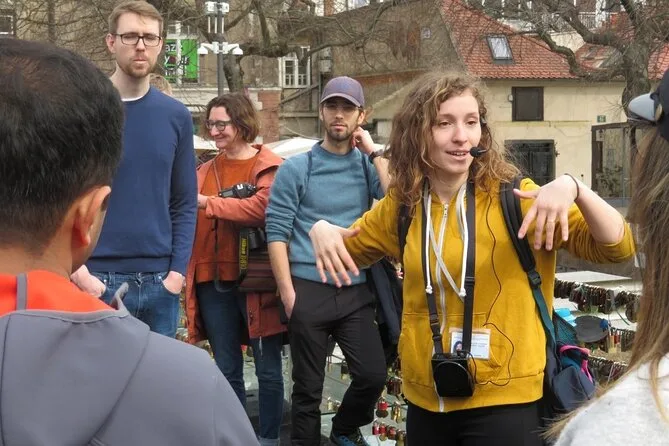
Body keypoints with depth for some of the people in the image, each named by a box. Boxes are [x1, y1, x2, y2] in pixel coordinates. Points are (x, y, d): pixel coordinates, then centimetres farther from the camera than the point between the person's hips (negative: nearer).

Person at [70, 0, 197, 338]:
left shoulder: (176, 116, 8)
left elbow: (185, 203, 9)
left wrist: (178, 270, -2)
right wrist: (78, 269, -14)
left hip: (160, 281, 3)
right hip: (96, 279, -3)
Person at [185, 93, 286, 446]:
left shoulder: (270, 167, -4)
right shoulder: (204, 171, 12)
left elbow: (261, 209, -21)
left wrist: (207, 202, -15)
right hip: (213, 282, 5)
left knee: (267, 370, 6)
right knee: (227, 370, 13)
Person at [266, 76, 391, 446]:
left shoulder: (368, 165, 8)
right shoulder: (296, 168, 1)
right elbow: (277, 232, -4)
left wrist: (374, 152, -7)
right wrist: (288, 292, -11)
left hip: (355, 291, 2)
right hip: (309, 291, -2)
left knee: (373, 375, -2)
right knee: (308, 387, 5)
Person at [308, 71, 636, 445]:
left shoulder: (513, 197, -10)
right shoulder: (401, 207, 1)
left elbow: (617, 247, -14)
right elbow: (350, 244, 20)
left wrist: (572, 188, -31)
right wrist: (323, 229, -3)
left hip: (503, 400, -4)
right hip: (425, 401, 4)